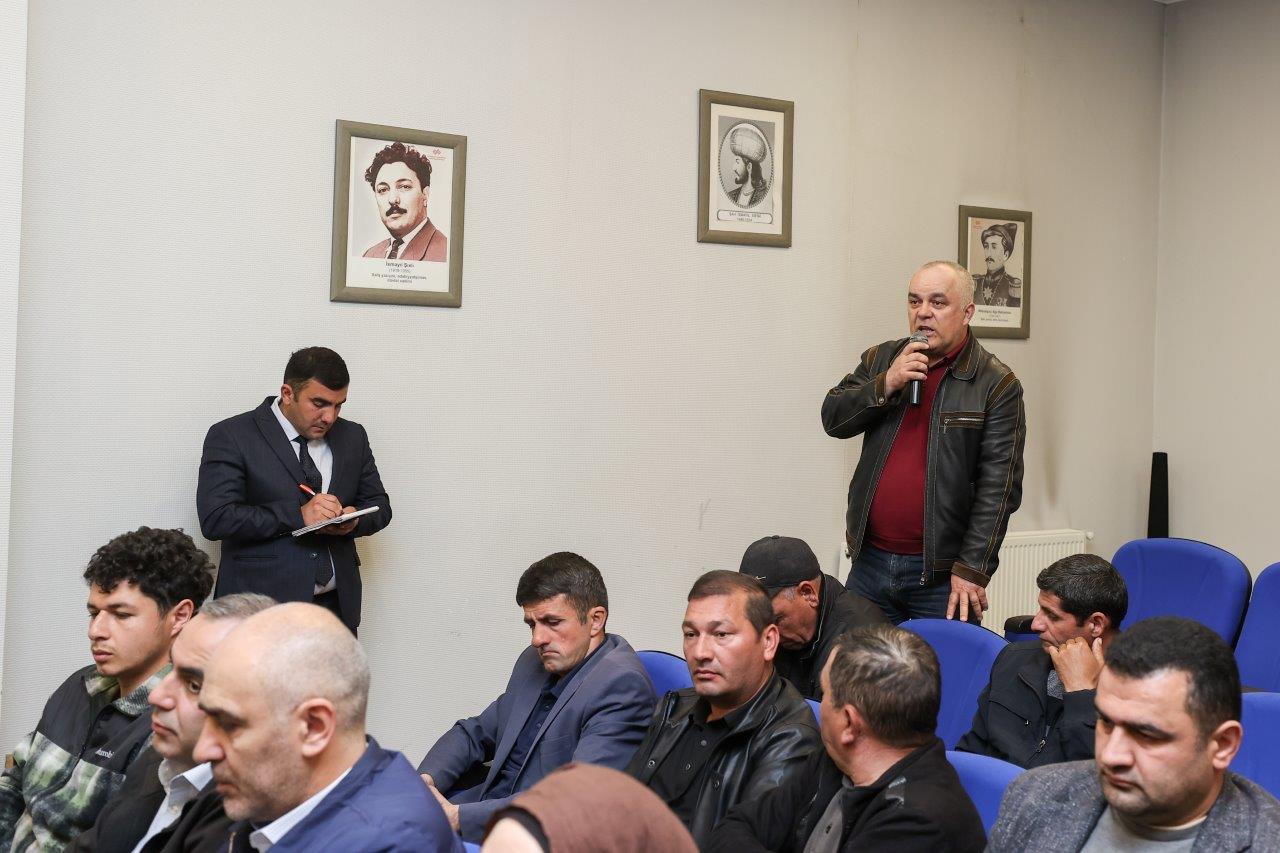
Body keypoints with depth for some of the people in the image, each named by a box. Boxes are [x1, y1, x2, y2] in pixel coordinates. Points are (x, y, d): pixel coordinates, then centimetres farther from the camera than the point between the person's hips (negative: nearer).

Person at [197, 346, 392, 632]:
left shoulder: (352, 436, 11)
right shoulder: (231, 436, -5)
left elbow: (379, 505, 17)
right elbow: (215, 518, -14)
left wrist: (354, 520, -6)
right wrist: (297, 515, -21)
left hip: (337, 605, 5)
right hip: (263, 605, -4)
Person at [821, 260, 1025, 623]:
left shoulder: (997, 384, -5)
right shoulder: (880, 360, 10)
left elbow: (999, 485, -10)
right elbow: (833, 419, 2)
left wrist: (972, 569, -16)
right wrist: (886, 385, -14)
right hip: (870, 562, 4)